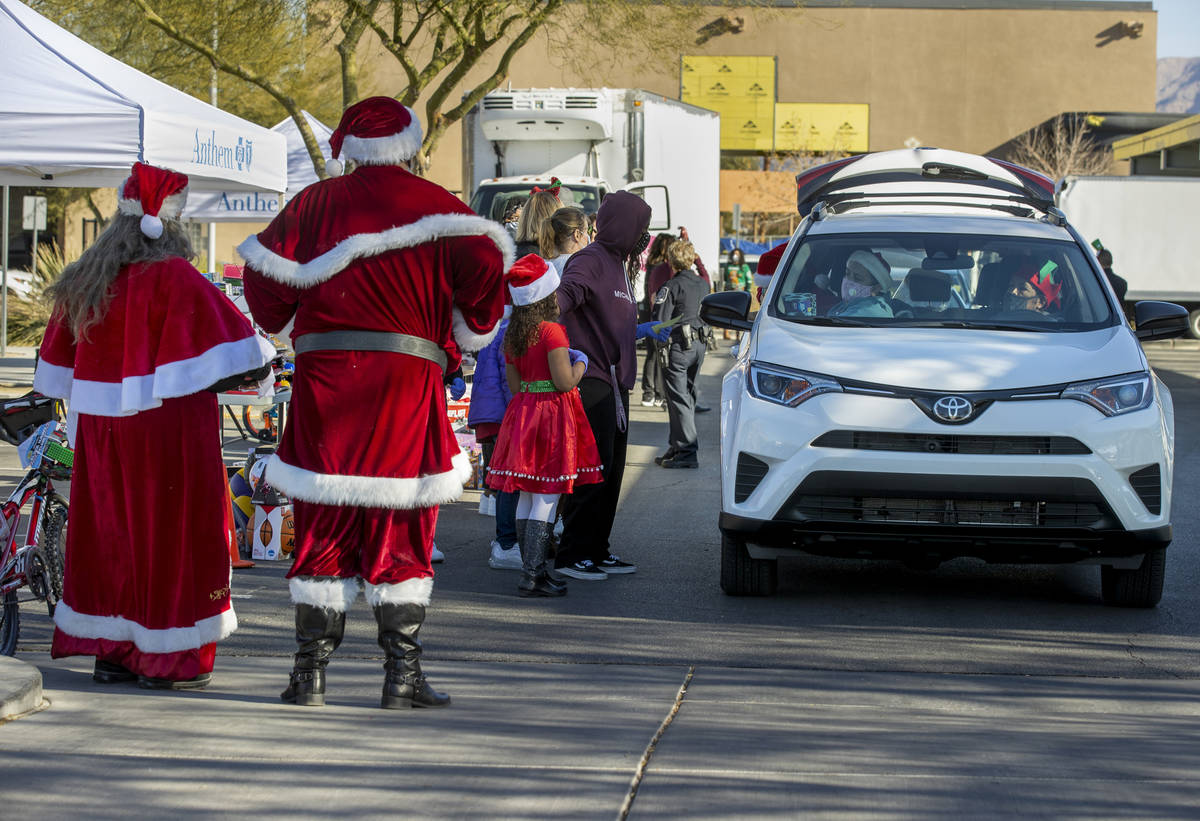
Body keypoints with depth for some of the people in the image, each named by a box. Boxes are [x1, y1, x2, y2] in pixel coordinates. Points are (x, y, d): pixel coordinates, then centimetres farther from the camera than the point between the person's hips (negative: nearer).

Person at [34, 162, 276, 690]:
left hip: (101, 429, 6)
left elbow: (60, 366, 15)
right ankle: (170, 659, 4)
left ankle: (110, 651, 16)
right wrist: (257, 365, 2)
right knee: (171, 532, 2)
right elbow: (227, 340, -16)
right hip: (168, 429, -6)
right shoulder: (173, 278, -14)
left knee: (112, 534, 12)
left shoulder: (83, 281, 6)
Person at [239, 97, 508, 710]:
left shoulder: (314, 204, 7)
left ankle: (309, 673, 7)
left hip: (324, 377, 2)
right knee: (401, 525, 3)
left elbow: (267, 278, 5)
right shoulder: (436, 206, 3)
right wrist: (462, 338, 9)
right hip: (407, 380, -1)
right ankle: (402, 675, 1)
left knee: (322, 525, 6)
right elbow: (484, 268, -6)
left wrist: (284, 325, 24)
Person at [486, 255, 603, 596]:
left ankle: (532, 571, 17)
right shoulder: (552, 331, -15)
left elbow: (514, 385, 14)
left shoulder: (511, 335, 9)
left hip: (522, 412, 8)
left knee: (526, 497, 12)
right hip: (553, 415, -8)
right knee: (547, 498, -6)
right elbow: (565, 382, -18)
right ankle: (532, 575, -10)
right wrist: (580, 363, 2)